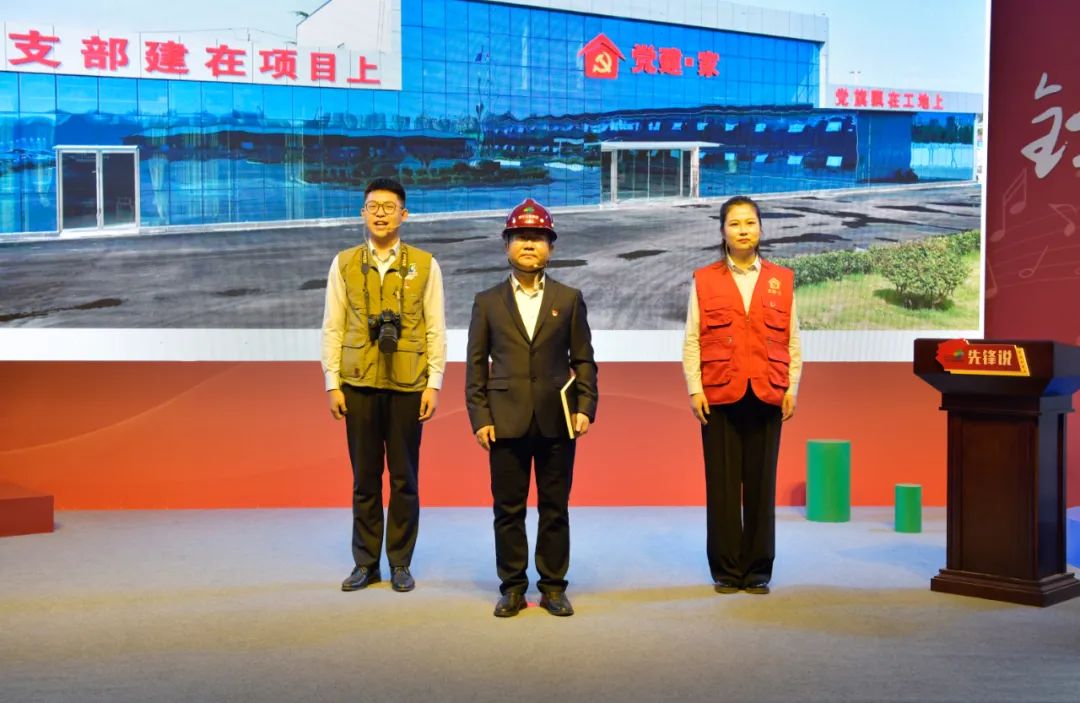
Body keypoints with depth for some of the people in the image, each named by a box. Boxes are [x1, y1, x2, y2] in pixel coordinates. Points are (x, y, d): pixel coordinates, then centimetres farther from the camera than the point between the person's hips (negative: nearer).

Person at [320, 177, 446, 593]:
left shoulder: (425, 265, 3)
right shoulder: (344, 264, 6)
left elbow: (436, 330, 1)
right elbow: (332, 328, 5)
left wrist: (434, 384, -5)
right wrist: (332, 384, 0)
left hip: (408, 386, -1)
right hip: (359, 385, 1)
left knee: (404, 478, 5)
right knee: (364, 478, 6)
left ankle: (400, 563, 15)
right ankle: (366, 563, 16)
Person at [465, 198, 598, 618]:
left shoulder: (569, 299, 8)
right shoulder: (487, 301, 7)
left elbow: (583, 360, 7)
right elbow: (476, 364, 6)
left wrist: (586, 407, -4)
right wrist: (479, 417, -2)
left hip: (557, 421, 0)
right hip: (507, 421, 0)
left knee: (555, 508, 6)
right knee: (508, 509, 5)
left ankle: (553, 586, 17)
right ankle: (512, 587, 16)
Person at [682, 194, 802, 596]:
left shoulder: (781, 280, 10)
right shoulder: (704, 280, 6)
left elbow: (793, 341, 9)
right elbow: (691, 341, 3)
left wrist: (792, 389, 1)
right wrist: (694, 389, -5)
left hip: (767, 396, 1)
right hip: (719, 395, -1)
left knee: (761, 483, 4)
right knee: (722, 484, 2)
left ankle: (758, 570, 13)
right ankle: (726, 570, 11)